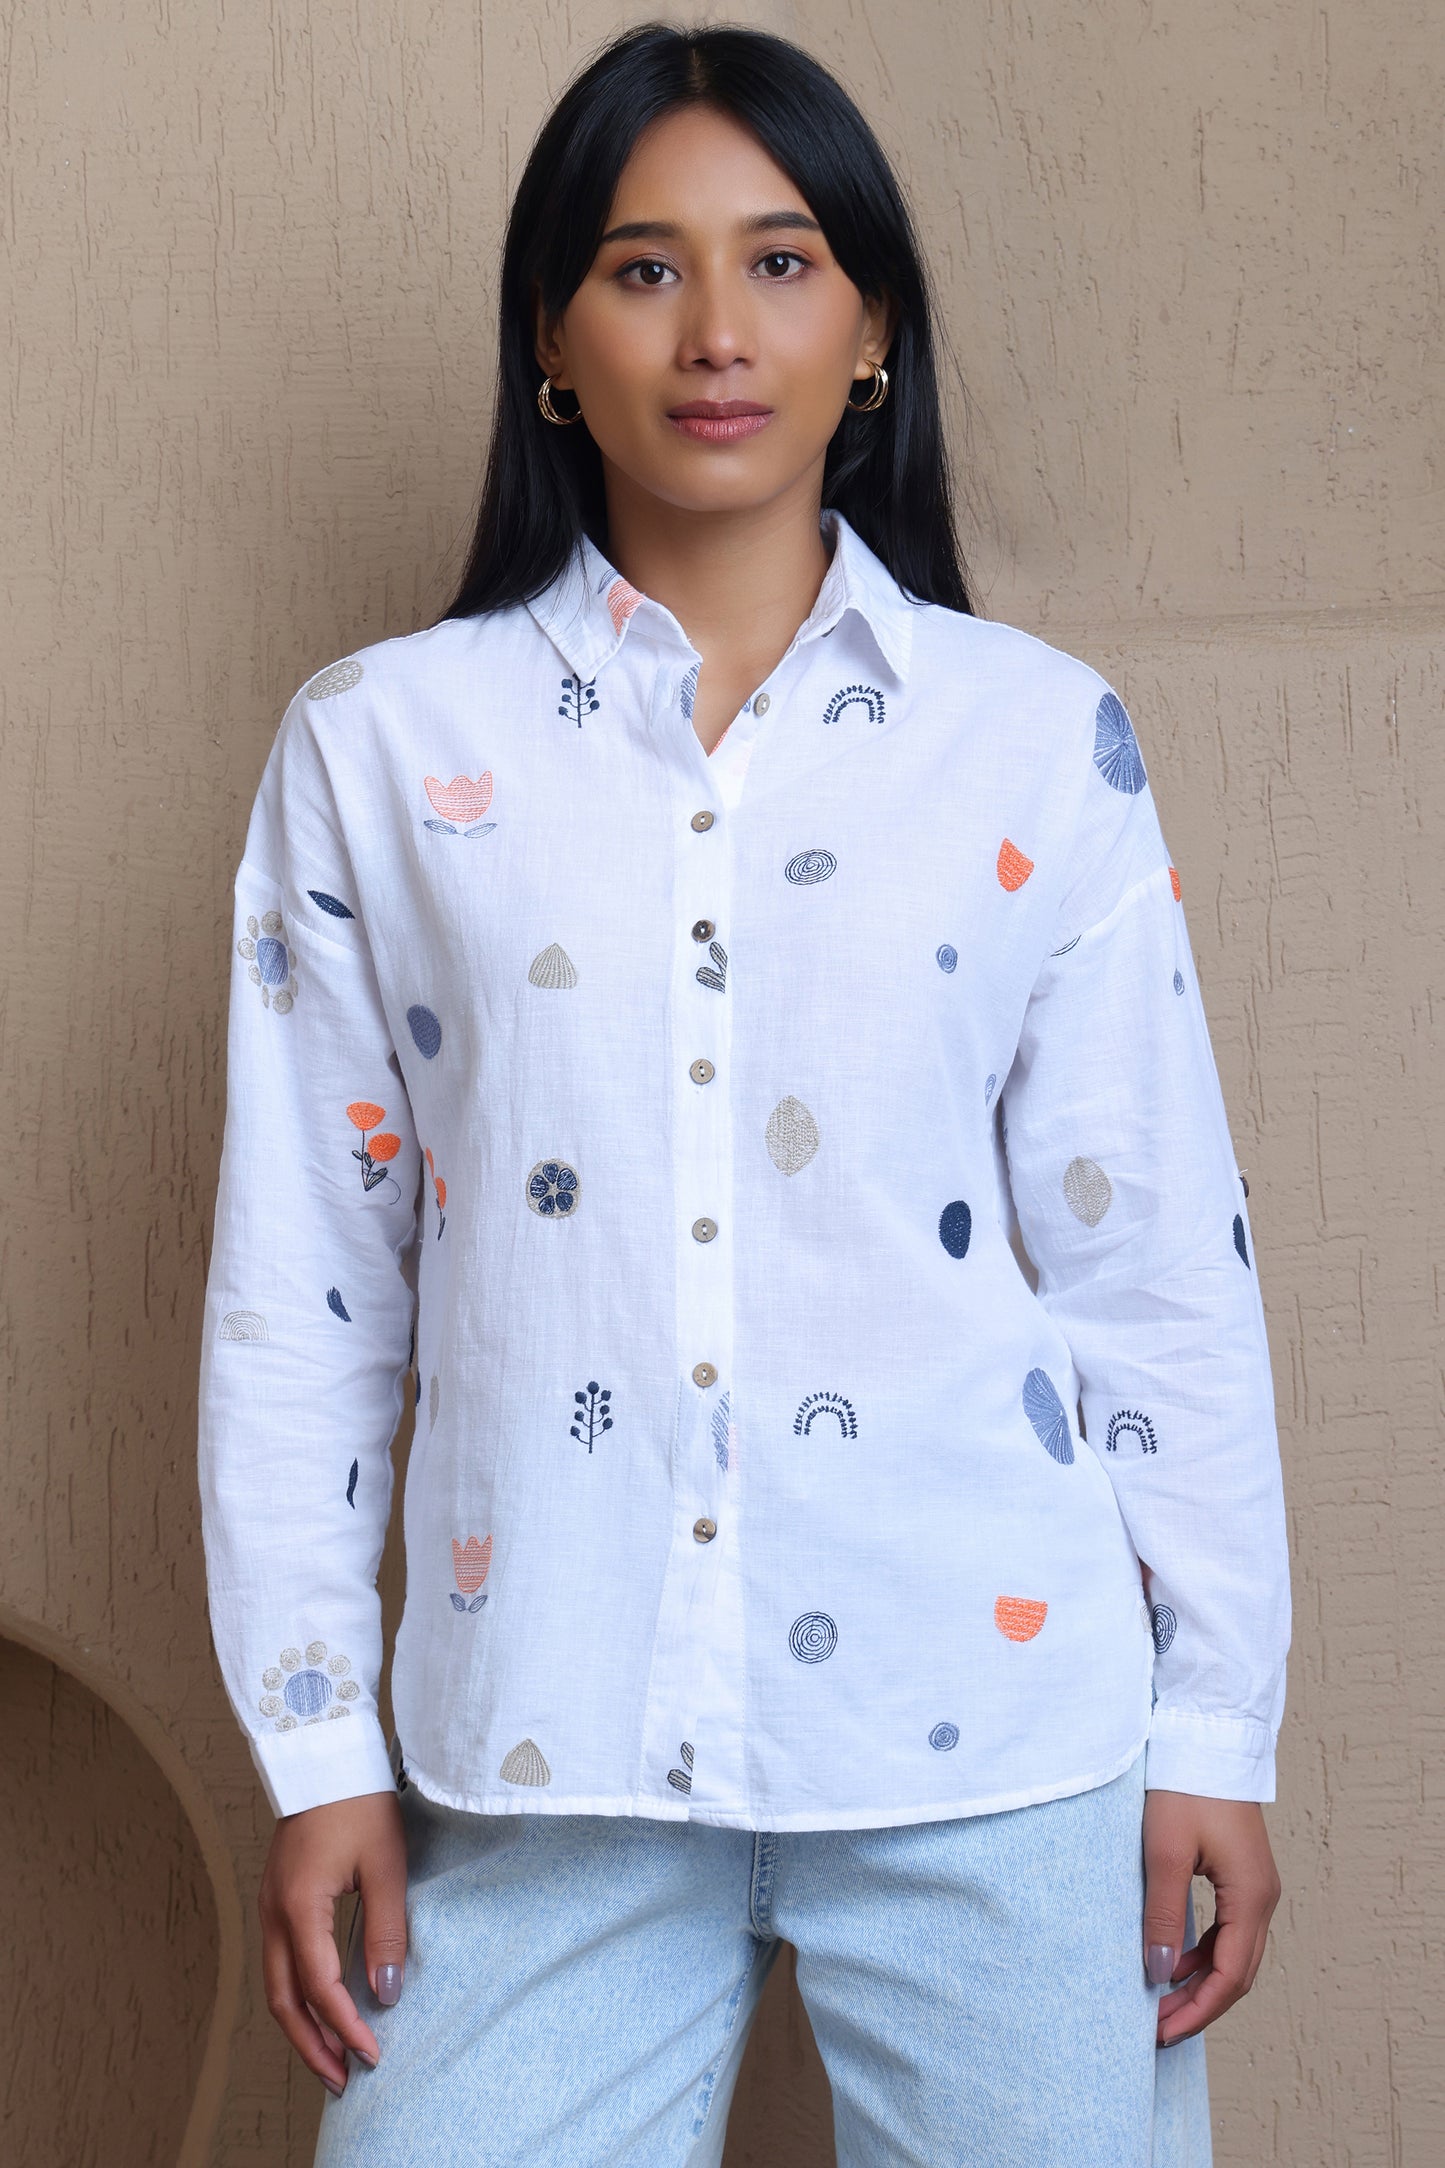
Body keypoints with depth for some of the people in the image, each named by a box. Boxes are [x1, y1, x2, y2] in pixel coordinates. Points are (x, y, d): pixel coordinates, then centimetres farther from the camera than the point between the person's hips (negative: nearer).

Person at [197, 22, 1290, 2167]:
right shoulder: (378, 745, 4)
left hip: (986, 1732, 0)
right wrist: (320, 1746, 3)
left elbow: (1156, 1258, 3)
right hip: (546, 1747, 1)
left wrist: (1214, 1728, 2)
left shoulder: (1040, 738, 3)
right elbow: (300, 1281, 5)